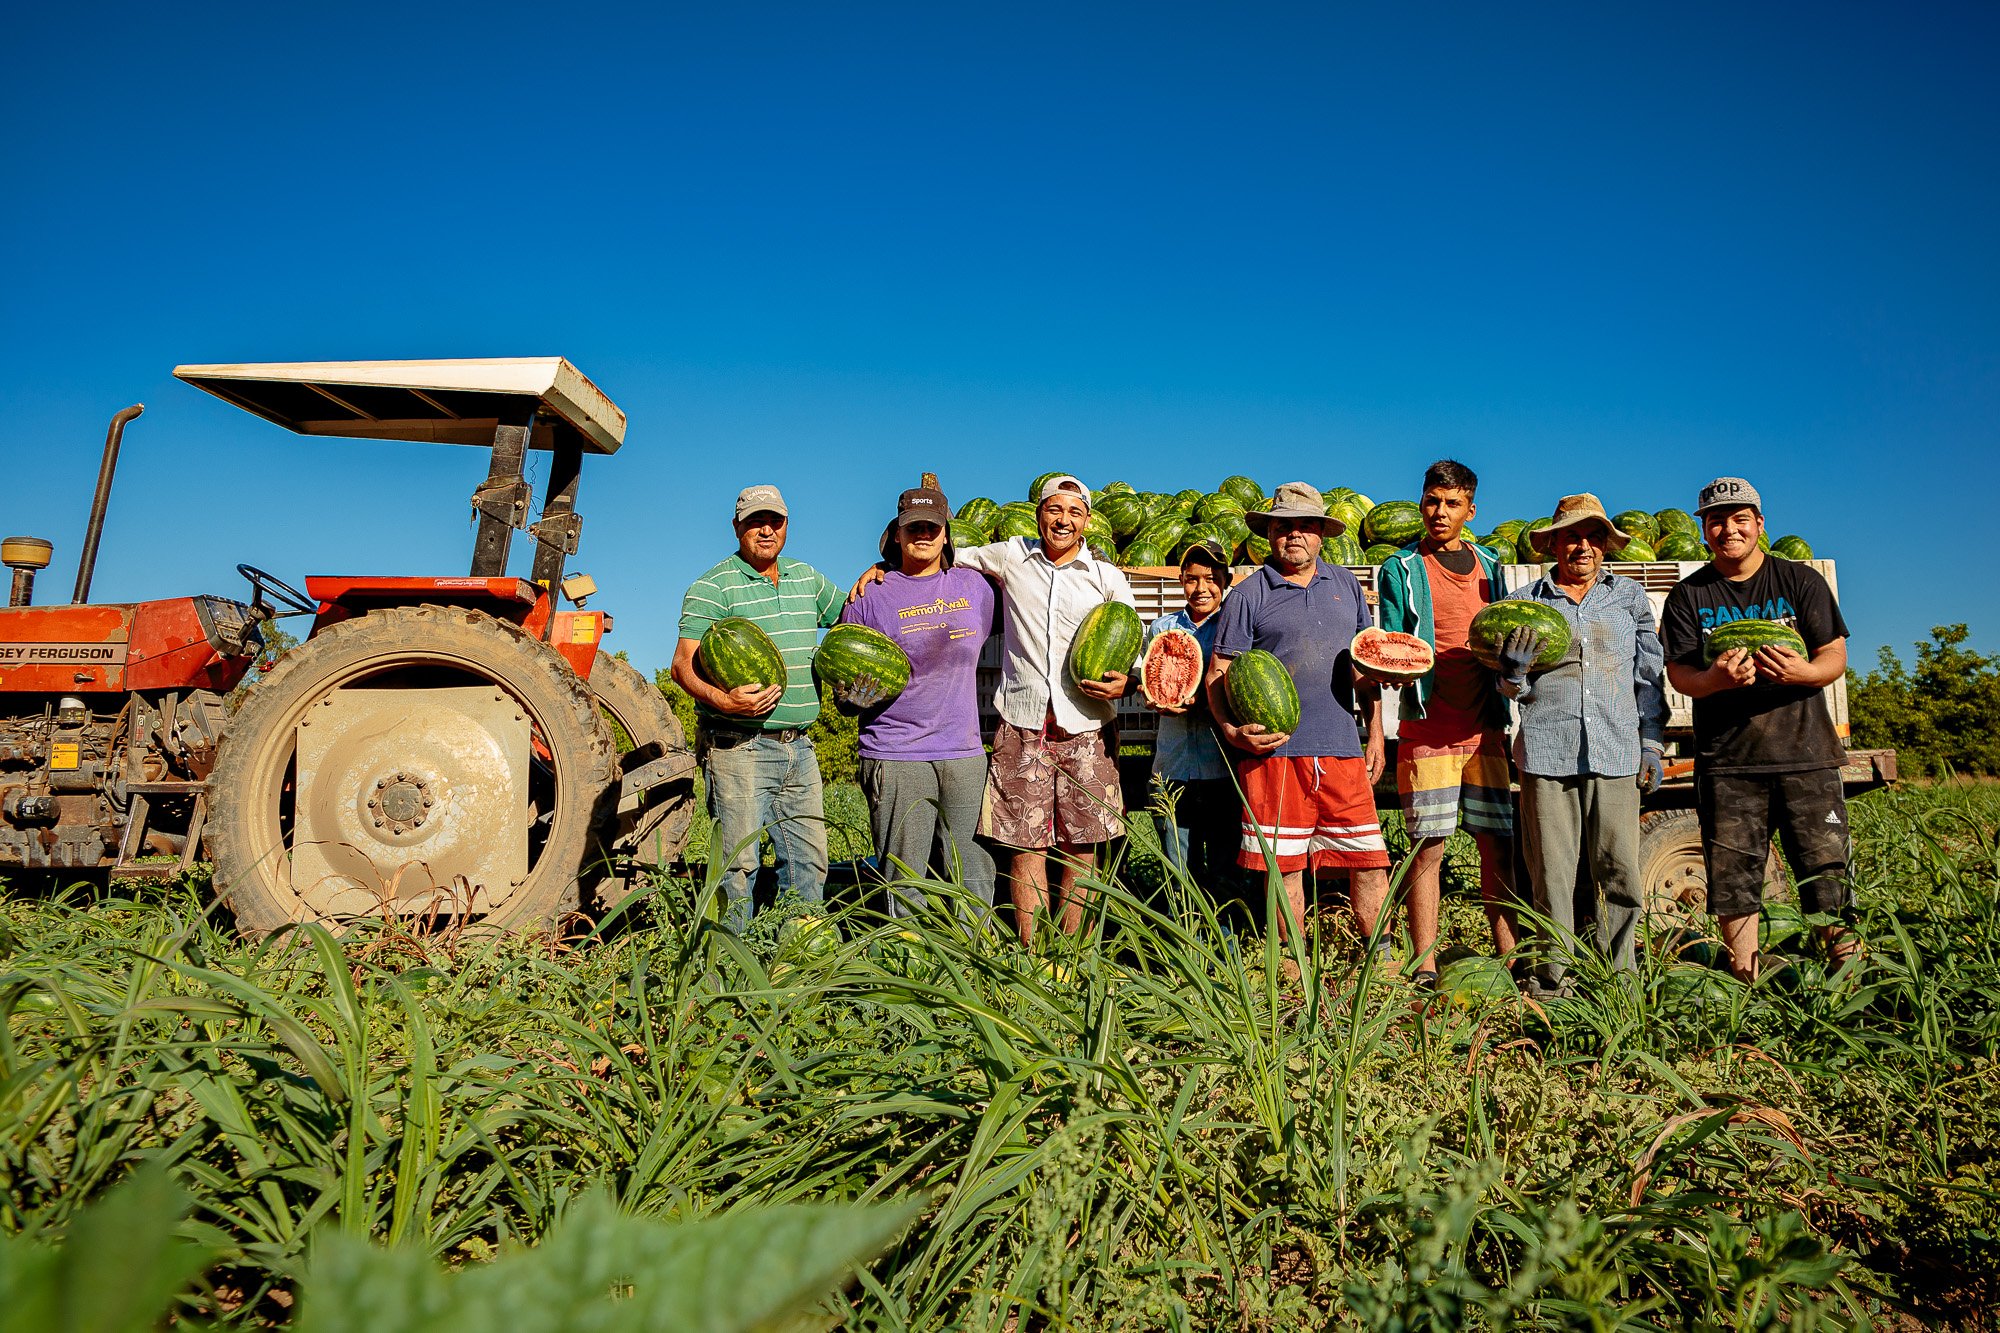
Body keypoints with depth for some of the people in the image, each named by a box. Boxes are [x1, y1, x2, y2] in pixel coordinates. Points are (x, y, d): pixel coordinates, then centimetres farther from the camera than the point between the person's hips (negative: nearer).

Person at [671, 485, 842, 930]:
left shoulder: (806, 578, 14)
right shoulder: (713, 587, -5)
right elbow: (683, 665, -12)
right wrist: (720, 699, -31)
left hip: (799, 747, 6)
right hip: (739, 747, -6)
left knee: (809, 860, 10)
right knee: (738, 861, -4)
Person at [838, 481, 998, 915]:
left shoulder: (974, 586, 10)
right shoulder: (872, 595, 2)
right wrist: (857, 690, -13)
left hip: (964, 754, 3)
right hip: (897, 760, -3)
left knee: (971, 873, 8)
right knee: (905, 879, 1)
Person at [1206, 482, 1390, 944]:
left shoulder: (1347, 586, 16)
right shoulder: (1248, 594, 3)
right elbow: (1219, 674, 0)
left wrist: (1376, 735, 14)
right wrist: (1231, 730, -16)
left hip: (1342, 748, 3)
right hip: (1273, 748, -3)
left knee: (1369, 861, 5)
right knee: (1284, 866, 3)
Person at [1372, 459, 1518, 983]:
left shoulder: (1489, 566, 15)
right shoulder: (1402, 568, 3)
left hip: (1485, 727, 4)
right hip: (1427, 727, -4)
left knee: (1498, 845, 6)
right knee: (1427, 848, -3)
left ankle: (1507, 955, 16)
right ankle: (1424, 968, 2)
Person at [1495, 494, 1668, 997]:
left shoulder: (1630, 595, 14)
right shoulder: (1525, 602, 10)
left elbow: (1649, 673, 16)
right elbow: (1514, 690, 10)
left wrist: (1653, 745, 11)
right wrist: (1516, 664, -12)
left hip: (1616, 752, 1)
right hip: (1546, 751, -1)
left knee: (1620, 869, 1)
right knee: (1551, 871, 2)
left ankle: (1621, 973, 16)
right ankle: (1554, 972, 13)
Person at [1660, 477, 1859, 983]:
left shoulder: (1801, 581, 8)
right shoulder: (1688, 595, 7)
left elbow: (1835, 657, 4)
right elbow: (1678, 673, 1)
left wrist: (1802, 672, -19)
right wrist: (1716, 678, -22)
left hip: (1805, 755, 0)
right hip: (1726, 761, 0)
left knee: (1828, 871, -1)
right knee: (1732, 880, 2)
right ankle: (1746, 981, 12)